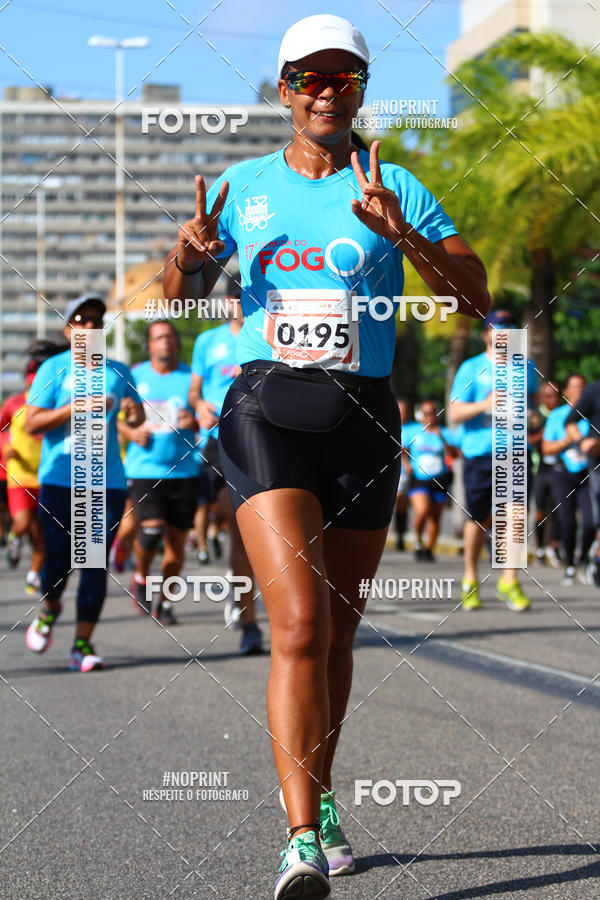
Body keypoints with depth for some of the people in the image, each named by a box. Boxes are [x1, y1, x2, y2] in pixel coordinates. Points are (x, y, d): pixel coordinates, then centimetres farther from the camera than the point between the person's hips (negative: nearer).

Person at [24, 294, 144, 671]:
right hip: (60, 480, -2)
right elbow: (32, 423, -4)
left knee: (96, 563, -3)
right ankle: (49, 608, 30)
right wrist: (77, 408, -15)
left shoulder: (117, 371, 14)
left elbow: (138, 416, 26)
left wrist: (134, 409, 2)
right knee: (59, 557, -3)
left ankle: (83, 643, 1)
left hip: (107, 481, 2)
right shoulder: (54, 369, 4)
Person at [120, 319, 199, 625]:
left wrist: (194, 423, -16)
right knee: (152, 528, -18)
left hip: (184, 471, 1)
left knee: (176, 541, 3)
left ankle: (164, 601, 19)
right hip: (144, 469, -1)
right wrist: (131, 432, -6)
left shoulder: (191, 377, 4)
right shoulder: (135, 376, 5)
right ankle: (141, 576, 12)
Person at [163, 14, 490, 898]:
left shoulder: (398, 191, 4)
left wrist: (398, 232, -21)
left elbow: (476, 297, -6)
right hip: (265, 410, -1)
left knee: (337, 632, 11)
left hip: (363, 417, 1)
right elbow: (180, 293, 17)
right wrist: (191, 254, -6)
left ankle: (320, 800, 33)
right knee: (298, 624, -17)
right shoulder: (244, 187, 9)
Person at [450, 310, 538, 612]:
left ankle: (509, 580, -2)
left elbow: (534, 398, 31)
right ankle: (470, 579, 25)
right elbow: (454, 413, -3)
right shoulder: (471, 368, 2)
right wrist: (485, 404, -18)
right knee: (478, 519, 6)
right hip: (479, 451, -2)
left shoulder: (526, 367, 12)